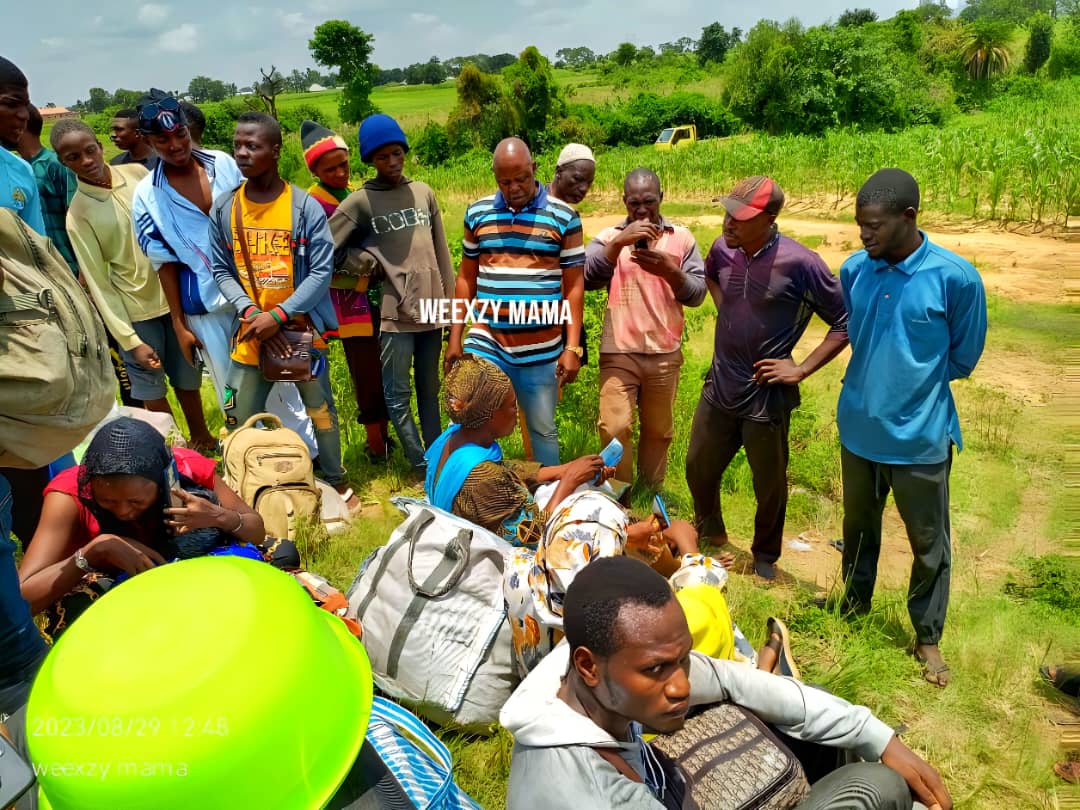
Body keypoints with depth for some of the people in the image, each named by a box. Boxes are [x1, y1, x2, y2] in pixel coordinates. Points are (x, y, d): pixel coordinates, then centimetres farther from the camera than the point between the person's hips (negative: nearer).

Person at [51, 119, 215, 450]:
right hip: (134, 310, -3)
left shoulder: (137, 173, -2)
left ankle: (201, 437, 37)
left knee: (187, 378, 16)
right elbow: (97, 282, -9)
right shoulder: (78, 215, -10)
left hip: (175, 294, 3)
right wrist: (130, 340, -12)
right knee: (151, 390, 7)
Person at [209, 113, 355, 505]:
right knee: (239, 422, 10)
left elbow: (322, 271, -12)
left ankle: (337, 482, 32)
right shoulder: (223, 208, 0)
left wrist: (278, 315, -19)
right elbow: (221, 271, 3)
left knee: (320, 410, 12)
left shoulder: (305, 206, -10)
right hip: (250, 333, 3)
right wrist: (250, 312, -15)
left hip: (302, 328, -2)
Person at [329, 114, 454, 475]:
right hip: (396, 312, -3)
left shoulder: (423, 192, 9)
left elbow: (442, 253, 11)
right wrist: (367, 258, -5)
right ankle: (421, 467, 12)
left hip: (432, 307, 3)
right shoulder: (360, 202, -1)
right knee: (398, 395, 0)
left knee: (430, 390, 14)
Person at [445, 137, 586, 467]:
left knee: (543, 430, 12)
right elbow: (466, 277, 11)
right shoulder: (477, 213, 5)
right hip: (486, 342, 2)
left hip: (541, 350, -1)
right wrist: (454, 338, 7)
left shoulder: (564, 217, -2)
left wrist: (572, 347, -7)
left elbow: (574, 285, -1)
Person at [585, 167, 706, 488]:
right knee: (614, 428, -6)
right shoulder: (610, 236, 3)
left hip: (665, 354, 2)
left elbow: (697, 293, -1)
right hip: (618, 352, -1)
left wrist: (671, 271, -19)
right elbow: (588, 279, -14)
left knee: (658, 431, 12)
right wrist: (619, 242, -25)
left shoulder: (681, 237, 5)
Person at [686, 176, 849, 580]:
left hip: (766, 398, -5)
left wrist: (802, 369, -15)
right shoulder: (722, 248, -4)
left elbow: (846, 322, -11)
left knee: (769, 486, 13)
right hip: (719, 388, 5)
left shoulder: (800, 263, -20)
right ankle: (710, 537, 46)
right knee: (698, 468, 18)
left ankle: (765, 558, 38)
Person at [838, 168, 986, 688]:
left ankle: (928, 638, 34)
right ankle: (855, 607, 46)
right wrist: (874, 378, 5)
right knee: (858, 528, 22)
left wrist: (913, 378, 2)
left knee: (929, 544, 12)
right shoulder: (854, 270, -5)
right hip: (857, 428, 4)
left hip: (919, 435, -3)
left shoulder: (956, 278, -17)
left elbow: (963, 358, -3)